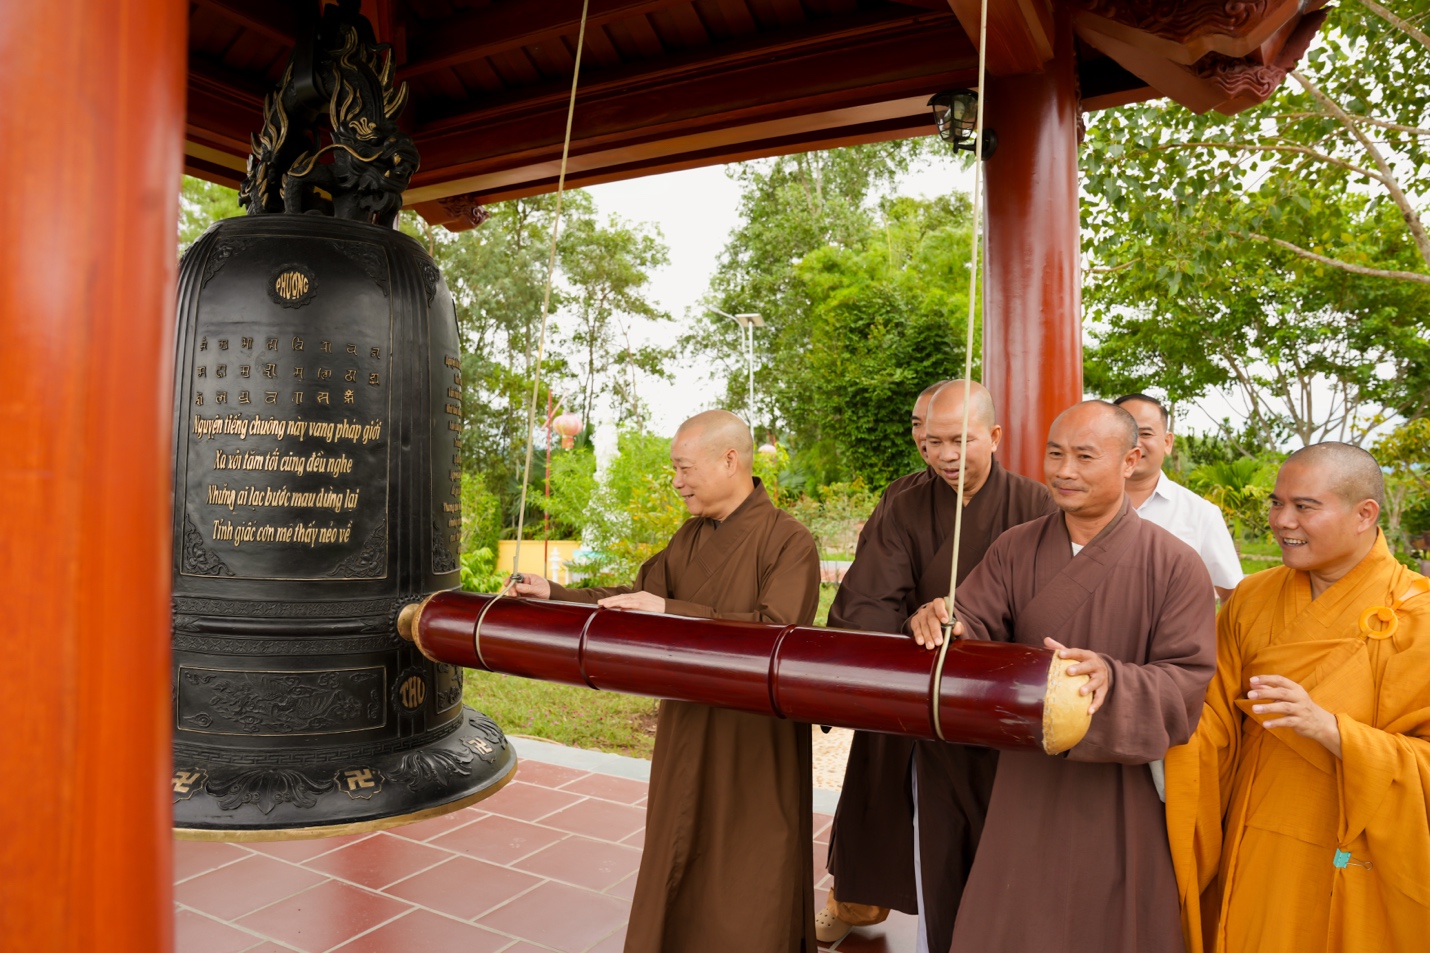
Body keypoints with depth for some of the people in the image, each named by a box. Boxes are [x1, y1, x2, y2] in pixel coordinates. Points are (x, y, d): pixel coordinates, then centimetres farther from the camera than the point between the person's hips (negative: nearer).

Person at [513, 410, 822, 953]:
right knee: (678, 860, 20)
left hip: (756, 744, -6)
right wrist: (554, 596, 2)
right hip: (687, 733, 7)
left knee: (747, 880, 9)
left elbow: (774, 630, -26)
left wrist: (672, 612, -26)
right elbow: (637, 596, 10)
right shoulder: (690, 538, 5)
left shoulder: (789, 542, -16)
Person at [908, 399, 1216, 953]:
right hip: (1027, 793, 3)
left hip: (1120, 805, -2)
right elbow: (975, 627, -10)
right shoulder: (1015, 550, -2)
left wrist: (1111, 679, -35)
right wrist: (944, 626, -34)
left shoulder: (1174, 566, -10)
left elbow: (1187, 685, -16)